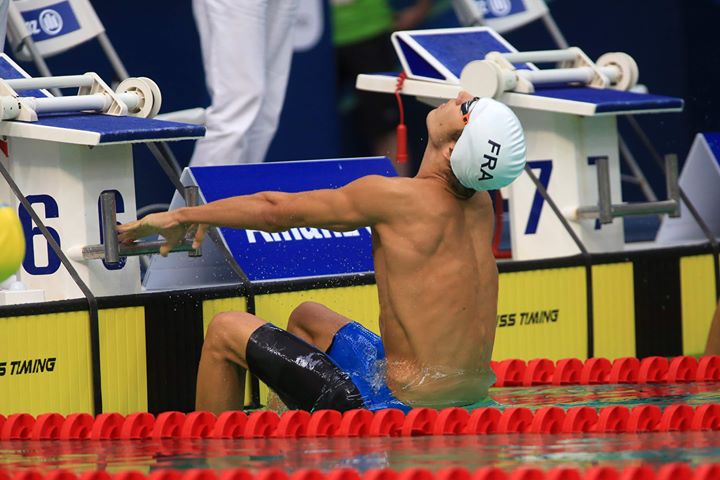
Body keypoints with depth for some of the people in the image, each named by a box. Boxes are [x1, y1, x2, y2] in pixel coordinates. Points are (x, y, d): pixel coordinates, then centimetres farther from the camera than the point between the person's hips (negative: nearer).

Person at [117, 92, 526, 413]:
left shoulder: (396, 199, -19)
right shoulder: (481, 205, 3)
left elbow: (274, 210, -6)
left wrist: (180, 217, 9)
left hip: (400, 407, -8)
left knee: (226, 332, 6)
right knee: (307, 318, 31)